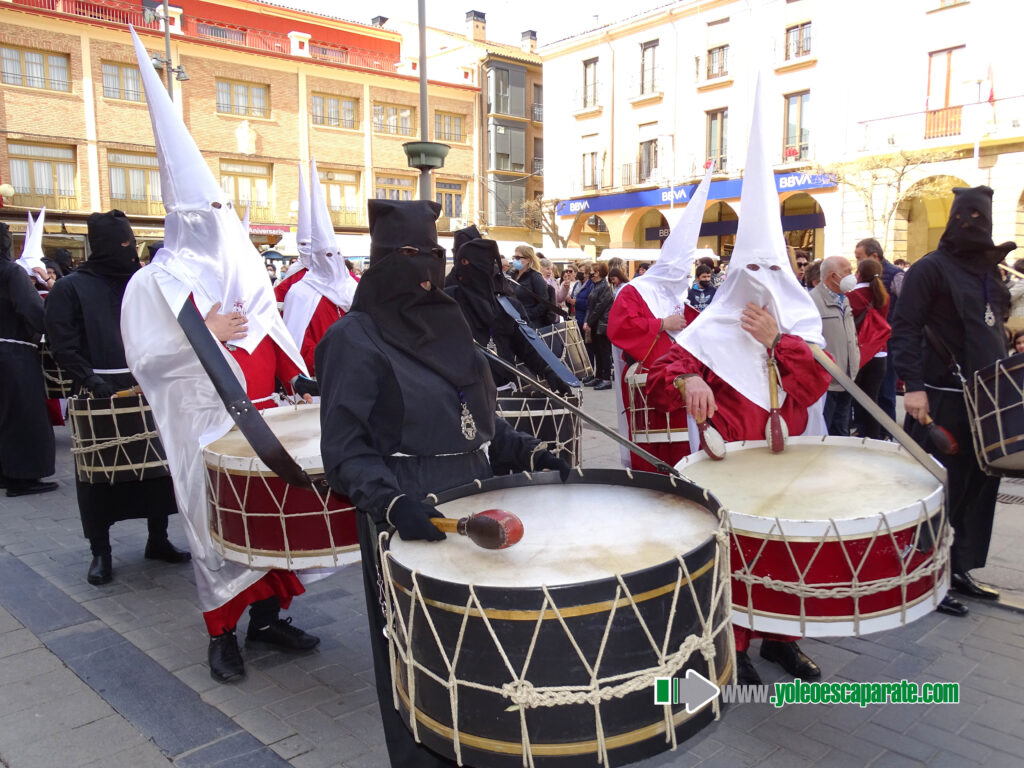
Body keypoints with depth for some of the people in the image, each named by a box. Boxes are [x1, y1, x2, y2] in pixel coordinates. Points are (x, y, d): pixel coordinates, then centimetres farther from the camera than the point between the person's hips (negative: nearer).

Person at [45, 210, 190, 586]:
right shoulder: (70, 288, -1)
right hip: (99, 397, -4)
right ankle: (100, 551, 16)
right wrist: (92, 382, -17)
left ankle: (158, 539, 23)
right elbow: (64, 346, -7)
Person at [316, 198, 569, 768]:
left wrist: (529, 453, 5)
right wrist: (390, 502, -28)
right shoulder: (356, 339, -10)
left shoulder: (450, 322, 10)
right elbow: (345, 449, -12)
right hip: (412, 525, -6)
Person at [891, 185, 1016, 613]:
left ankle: (959, 570, 24)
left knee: (977, 488, 12)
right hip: (942, 401, -8)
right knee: (939, 492, -2)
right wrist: (912, 385, -22)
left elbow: (995, 332, 23)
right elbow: (904, 329, -13)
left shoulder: (989, 272, 16)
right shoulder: (931, 269, -7)